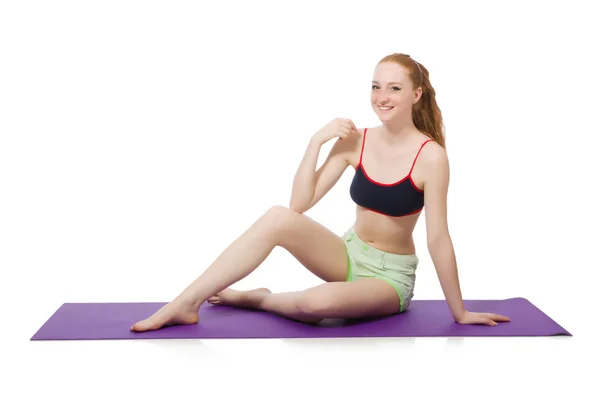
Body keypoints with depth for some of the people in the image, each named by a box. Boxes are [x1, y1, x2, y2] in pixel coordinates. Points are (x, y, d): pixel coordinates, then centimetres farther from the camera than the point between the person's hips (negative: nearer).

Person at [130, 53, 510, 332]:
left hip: (391, 275, -4)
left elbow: (437, 238, -15)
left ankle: (253, 298, -5)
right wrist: (317, 141, -17)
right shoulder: (356, 141, -5)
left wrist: (459, 312, -11)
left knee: (319, 302, -37)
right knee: (280, 217, -25)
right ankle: (186, 303, -20)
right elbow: (300, 203, -9)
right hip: (349, 254, 4)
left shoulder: (430, 155, -19)